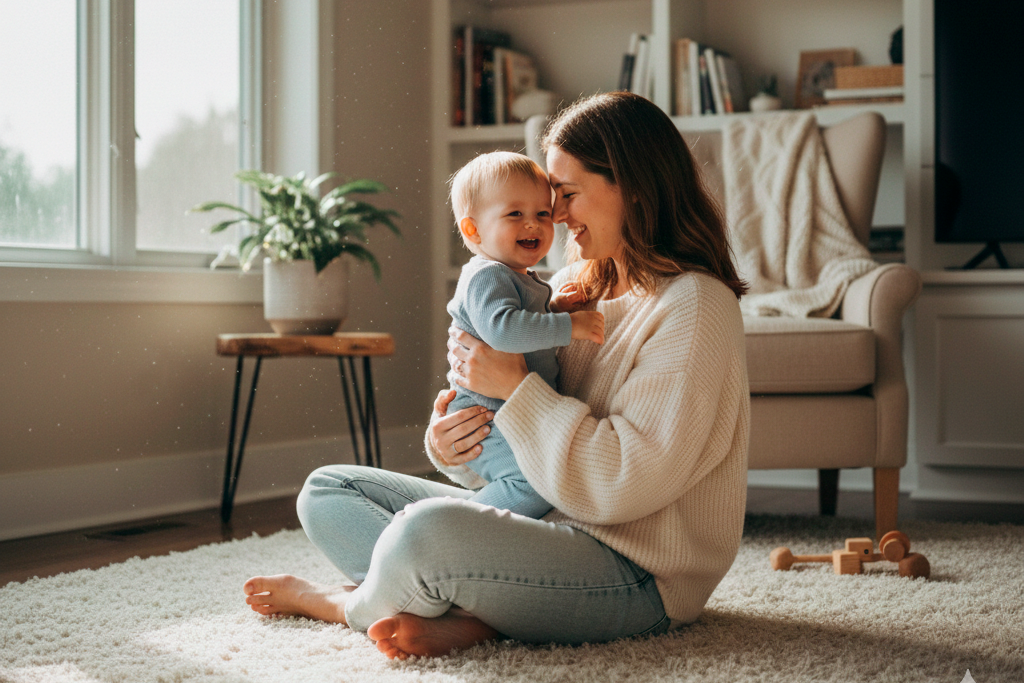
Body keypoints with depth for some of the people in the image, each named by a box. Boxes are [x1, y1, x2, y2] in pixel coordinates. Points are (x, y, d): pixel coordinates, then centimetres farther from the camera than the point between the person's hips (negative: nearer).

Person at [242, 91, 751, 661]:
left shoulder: (694, 307, -14)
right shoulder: (574, 286, 13)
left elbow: (625, 482, -23)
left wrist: (516, 385, -19)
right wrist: (448, 445, -8)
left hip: (636, 574, -10)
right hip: (544, 520, 10)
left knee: (428, 531, -35)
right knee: (327, 491, 7)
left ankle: (346, 603, 0)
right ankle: (466, 617, -18)